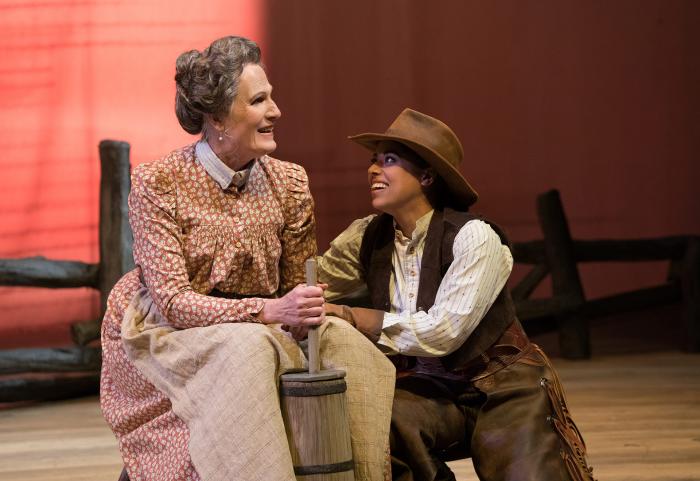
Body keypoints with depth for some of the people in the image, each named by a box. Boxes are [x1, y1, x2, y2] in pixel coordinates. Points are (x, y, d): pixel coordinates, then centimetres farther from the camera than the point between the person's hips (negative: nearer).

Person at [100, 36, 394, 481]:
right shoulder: (157, 184, -14)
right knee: (247, 348, -35)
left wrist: (307, 316, -17)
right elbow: (173, 302, -20)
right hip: (166, 336, -5)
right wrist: (270, 311, -32)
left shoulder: (289, 183, 0)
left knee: (340, 340, -21)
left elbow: (295, 286, 8)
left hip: (259, 329, 5)